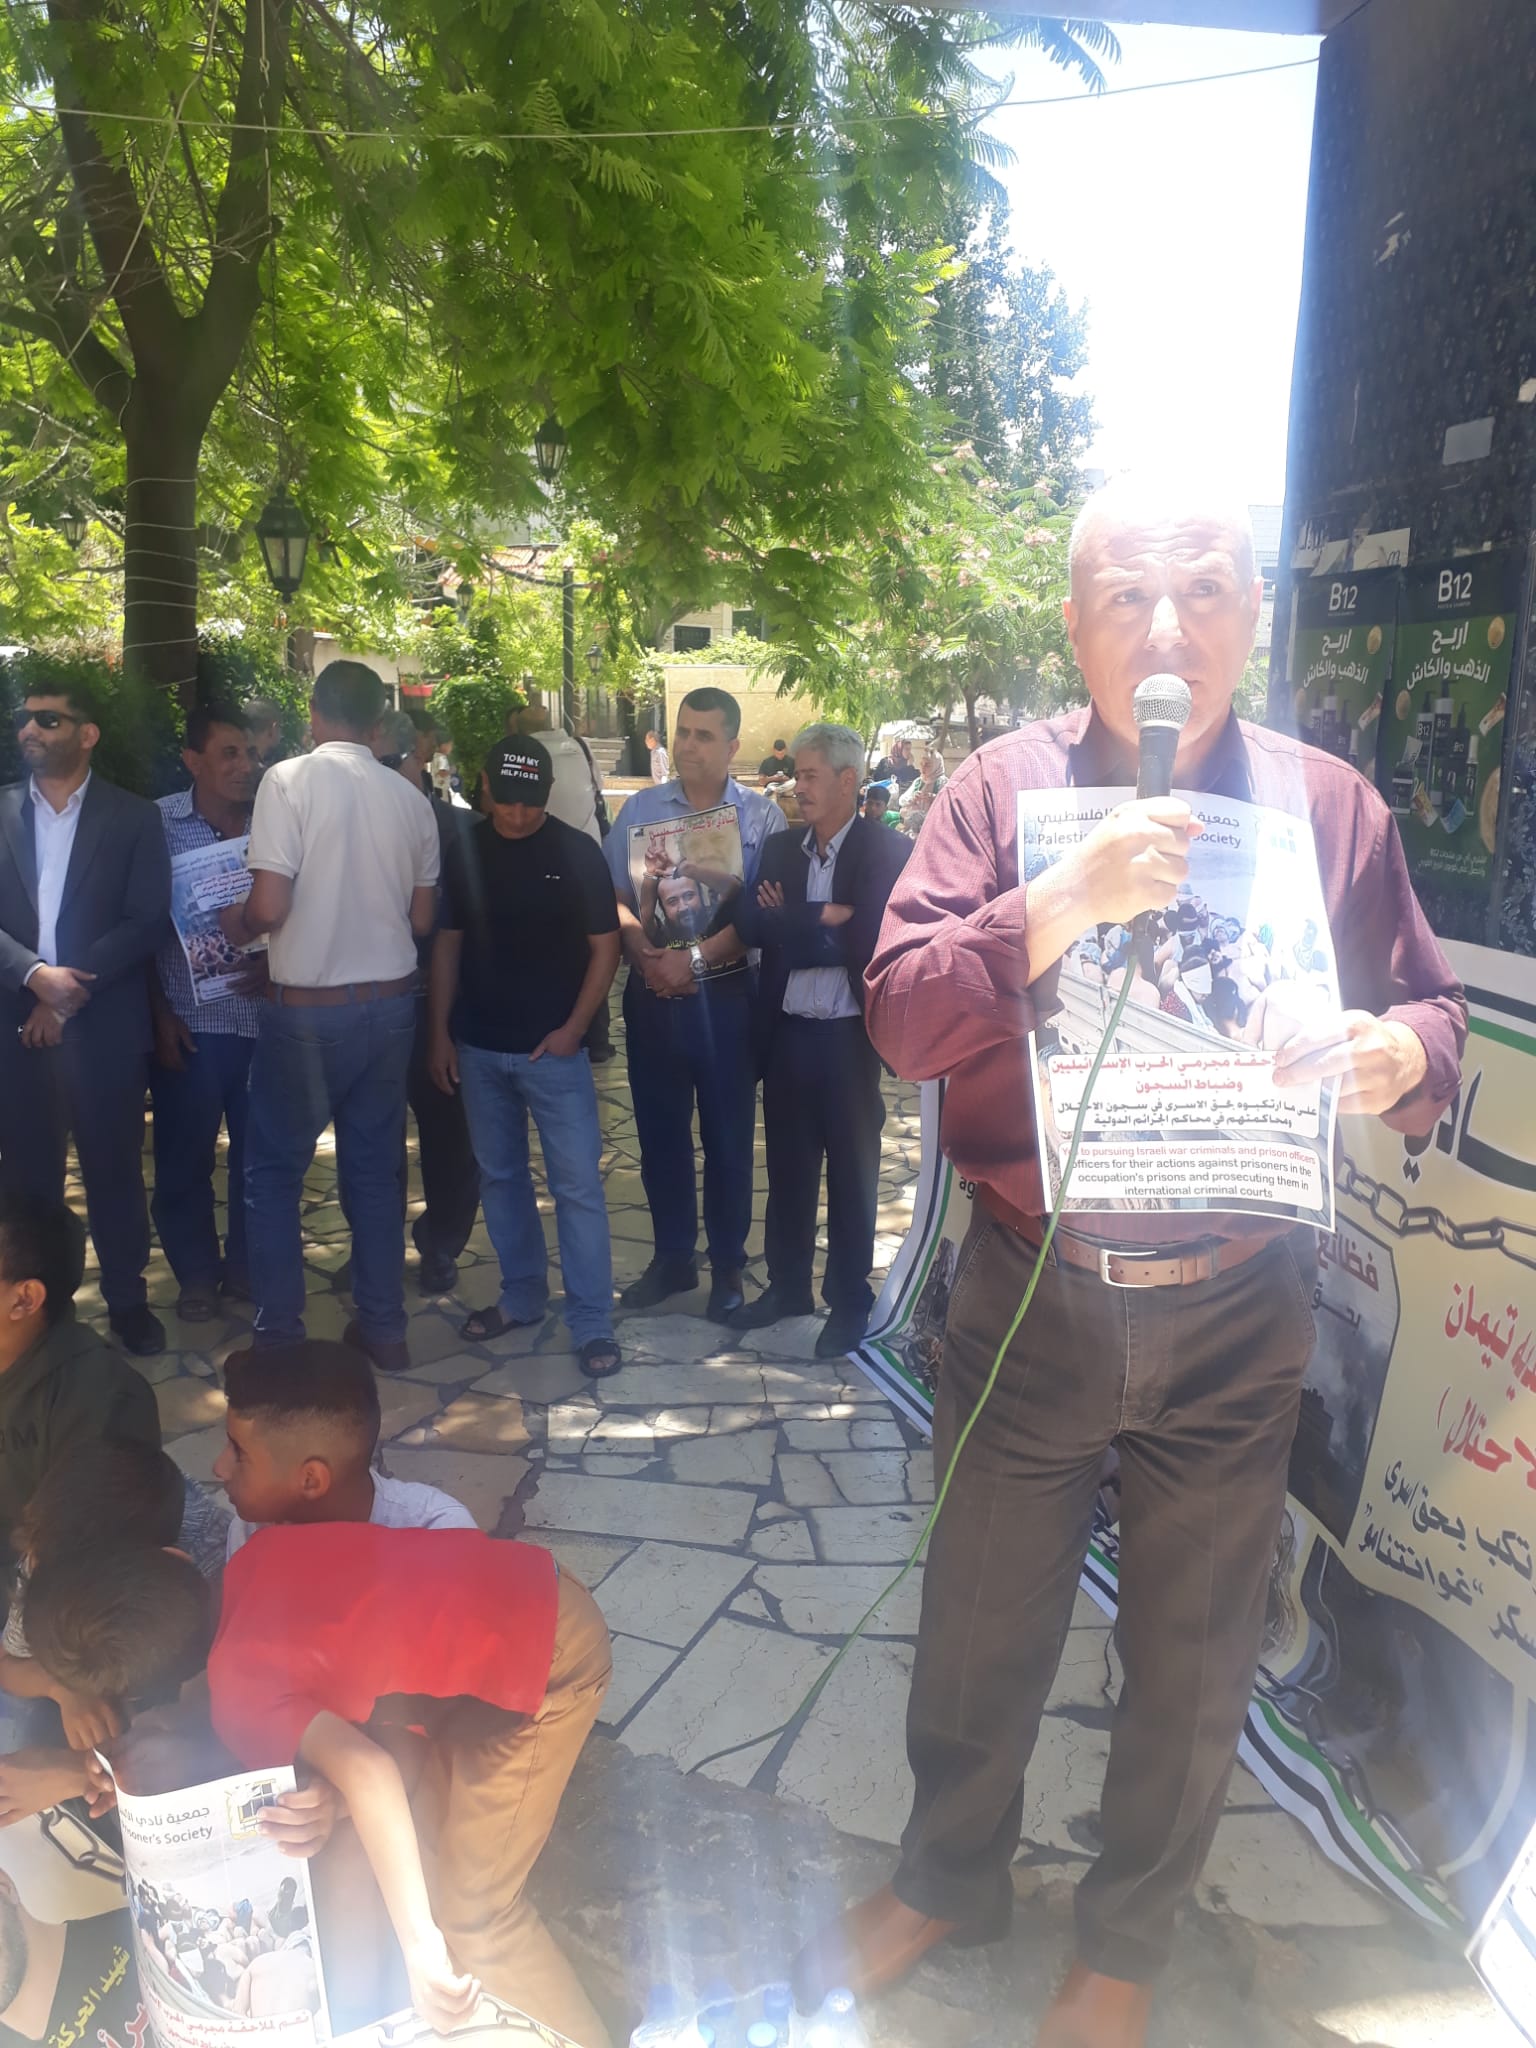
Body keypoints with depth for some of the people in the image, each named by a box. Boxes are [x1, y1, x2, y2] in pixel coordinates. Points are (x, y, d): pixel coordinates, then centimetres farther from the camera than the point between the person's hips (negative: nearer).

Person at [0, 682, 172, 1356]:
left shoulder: (133, 817, 2)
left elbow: (146, 921, -5)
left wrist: (73, 988, -13)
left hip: (105, 1024, -2)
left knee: (114, 1168, 7)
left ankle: (127, 1300, 21)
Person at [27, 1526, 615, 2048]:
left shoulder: (238, 1689, -16)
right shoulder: (252, 1561, 1)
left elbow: (366, 1773, -28)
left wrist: (418, 1943, -23)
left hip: (549, 1659, -8)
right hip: (535, 1579, 8)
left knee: (472, 1909, 3)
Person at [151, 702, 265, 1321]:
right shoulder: (159, 822, -4)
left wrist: (276, 961, -12)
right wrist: (160, 1015, -5)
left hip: (262, 1017, 1)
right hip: (188, 1022, -1)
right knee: (184, 1159, 8)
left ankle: (246, 1264, 29)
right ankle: (198, 1273, 27)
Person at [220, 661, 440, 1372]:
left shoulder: (290, 780, -12)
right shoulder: (410, 798, 1)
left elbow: (268, 907, -18)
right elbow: (422, 919, 6)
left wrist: (235, 922, 3)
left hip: (309, 1009, -4)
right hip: (391, 1001, 4)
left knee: (273, 1170, 11)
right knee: (375, 1170, 14)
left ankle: (279, 1335, 16)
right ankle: (382, 1328, 22)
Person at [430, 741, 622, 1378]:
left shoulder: (576, 852, -6)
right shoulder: (463, 852, 3)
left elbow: (604, 946, -4)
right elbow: (446, 944, 9)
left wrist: (574, 1028, -11)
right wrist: (440, 1033, 4)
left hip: (553, 1047, -3)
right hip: (478, 1047, 4)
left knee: (578, 1184, -3)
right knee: (499, 1176, 13)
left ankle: (592, 1323, 4)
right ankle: (522, 1294, 29)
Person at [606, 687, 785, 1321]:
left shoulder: (761, 816, -2)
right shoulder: (641, 808, 7)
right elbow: (612, 895, 4)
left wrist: (694, 958, -17)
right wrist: (643, 953, -13)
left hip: (723, 994, -3)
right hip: (651, 991, 3)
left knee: (727, 1134, 7)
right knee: (660, 1131, 11)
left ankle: (727, 1264, 21)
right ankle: (671, 1257, 27)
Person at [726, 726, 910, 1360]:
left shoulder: (888, 851, -7)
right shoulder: (780, 849, 8)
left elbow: (870, 939, -19)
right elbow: (750, 921, -7)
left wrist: (791, 922, -11)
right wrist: (827, 918, -17)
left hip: (848, 1038, -4)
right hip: (786, 1033, 5)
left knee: (851, 1173, 8)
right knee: (788, 1167, 15)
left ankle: (849, 1300, 22)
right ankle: (787, 1284, 31)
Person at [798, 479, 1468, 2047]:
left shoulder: (1327, 804, -1)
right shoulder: (1005, 787, -4)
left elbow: (1433, 1016, 5)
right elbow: (902, 1016, -13)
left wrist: (1397, 1055, -19)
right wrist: (1061, 901, -27)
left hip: (1234, 1314, 1)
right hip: (1028, 1291, 0)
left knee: (1190, 1655, 18)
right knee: (979, 1621, 18)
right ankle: (948, 1876, 48)